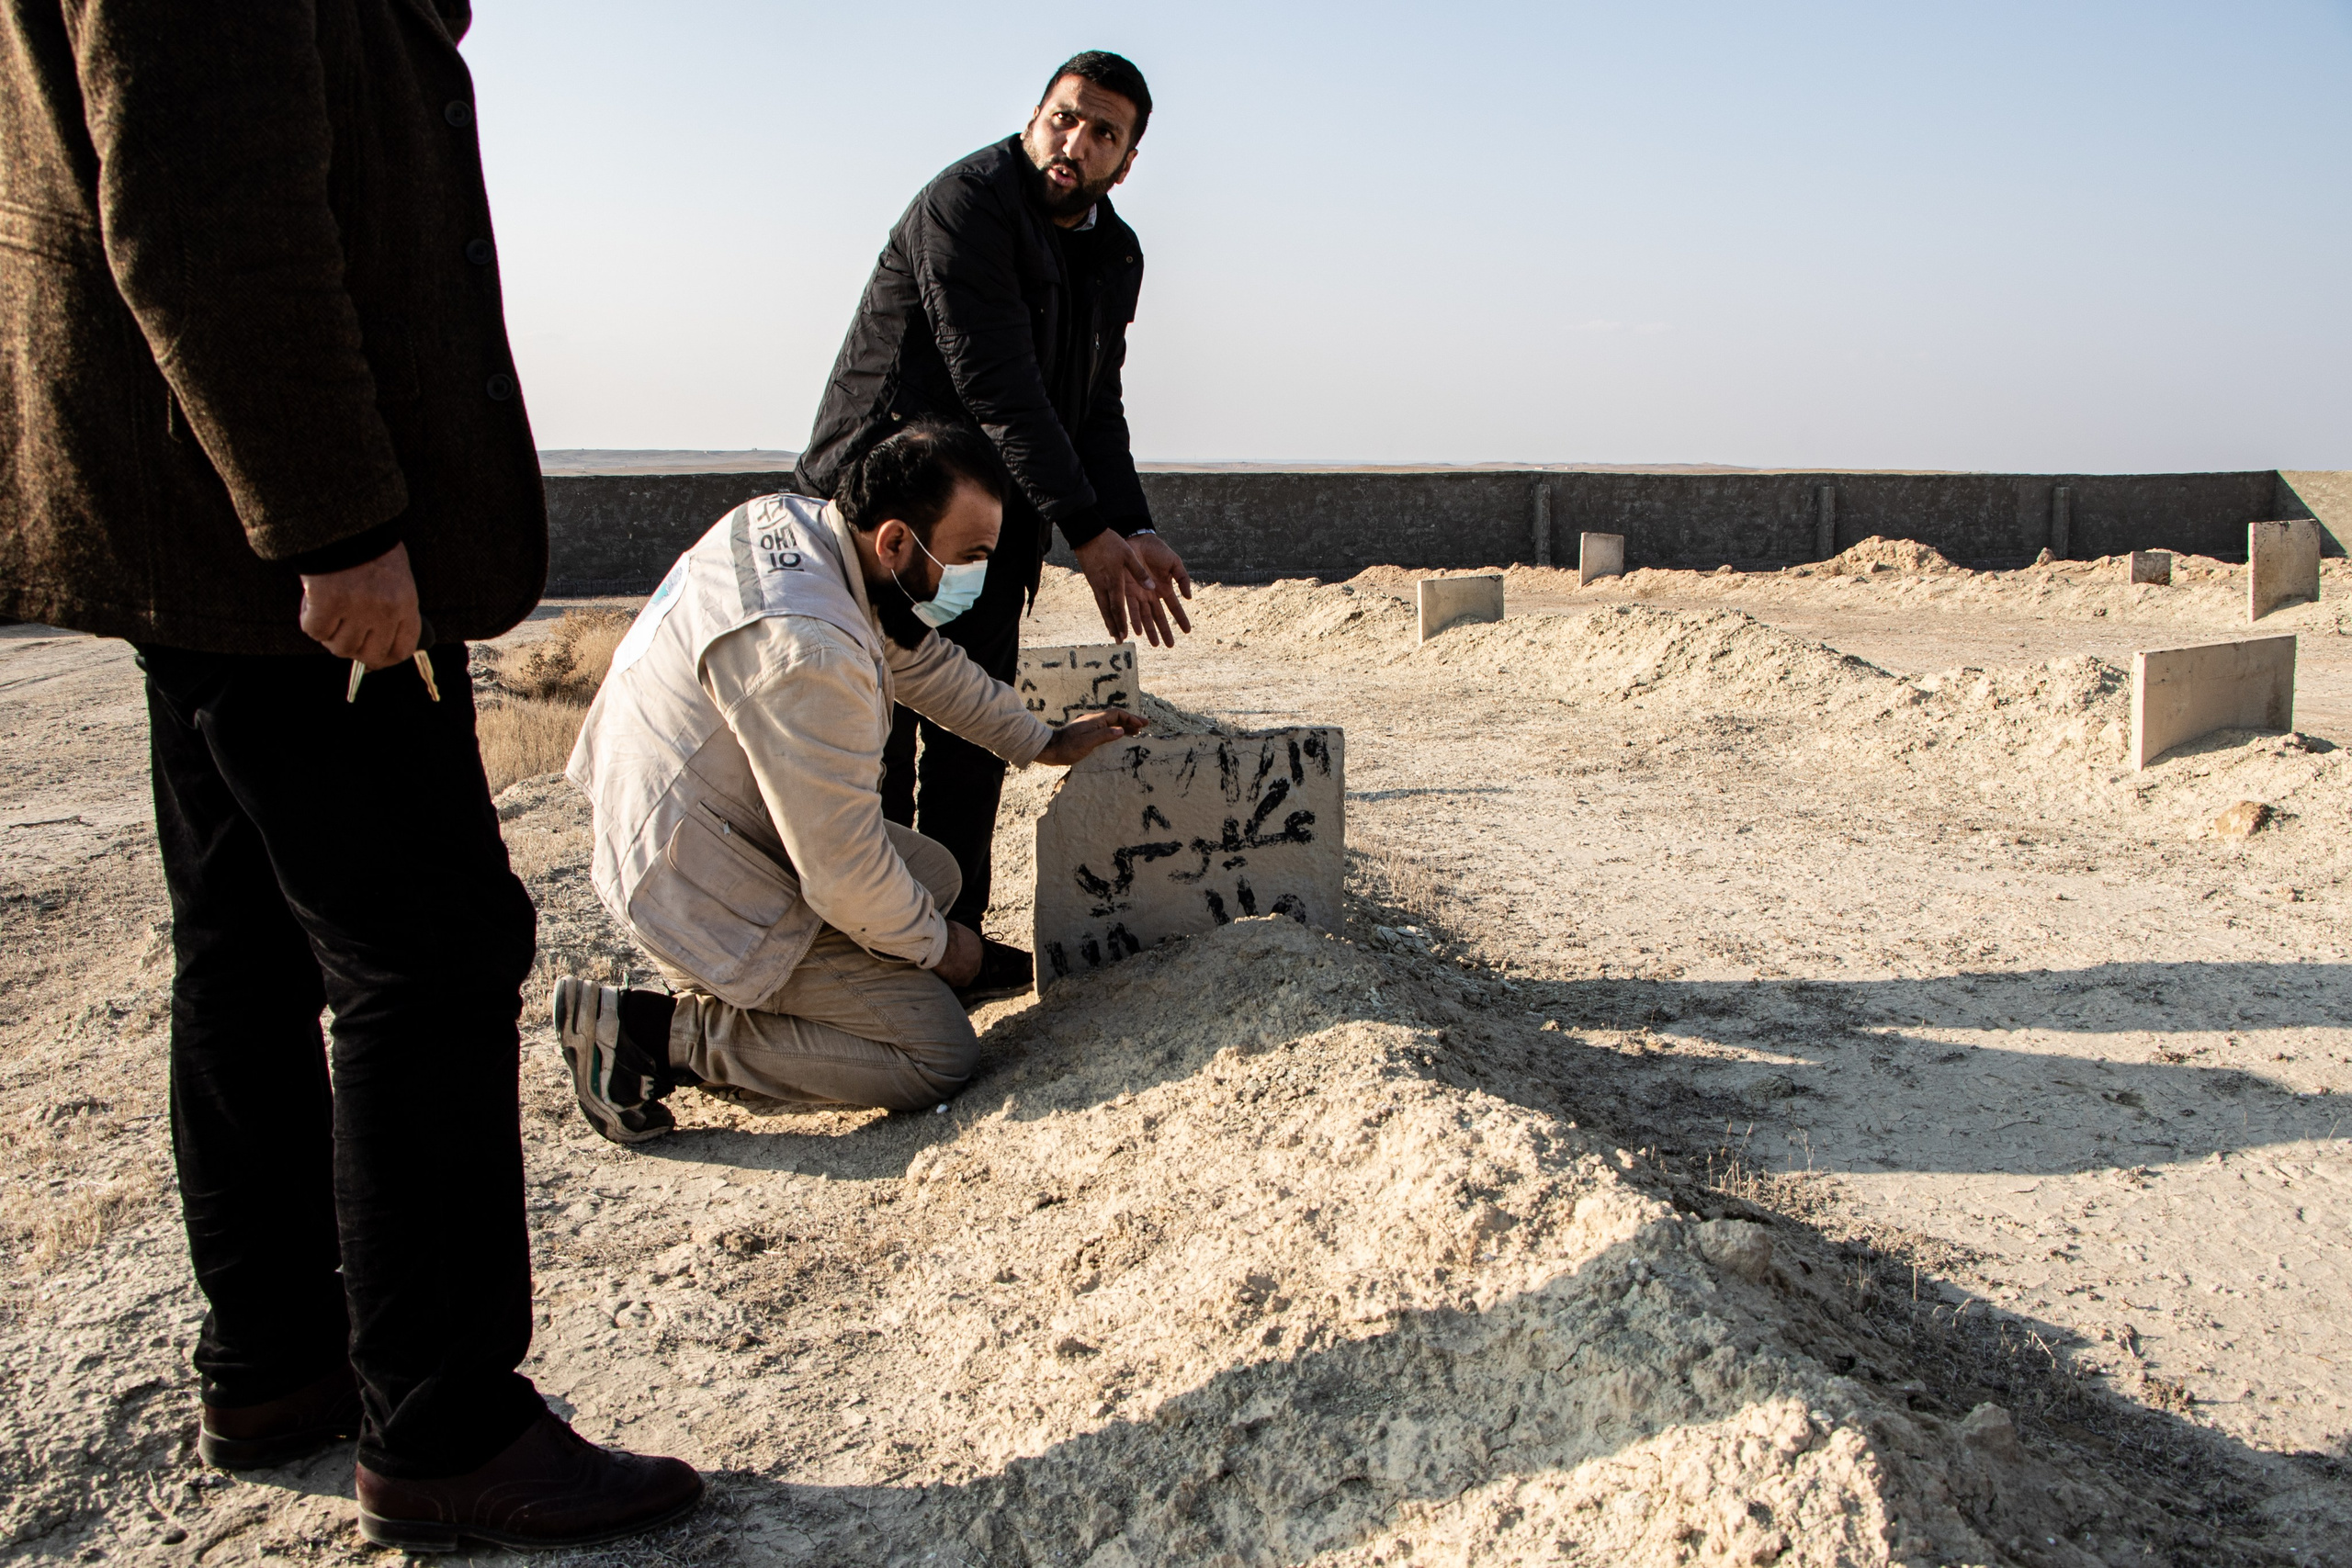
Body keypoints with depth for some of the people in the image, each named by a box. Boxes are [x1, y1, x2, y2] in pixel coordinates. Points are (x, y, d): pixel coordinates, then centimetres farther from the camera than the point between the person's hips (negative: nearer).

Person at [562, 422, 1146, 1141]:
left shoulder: (797, 518, -3)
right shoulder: (808, 652, -32)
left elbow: (917, 655, 15)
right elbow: (844, 872, -24)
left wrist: (1046, 741, 17)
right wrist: (935, 944, -5)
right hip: (702, 882, -10)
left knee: (933, 875, 20)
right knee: (938, 1056, -6)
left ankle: (719, 993, 13)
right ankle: (658, 1033, -5)